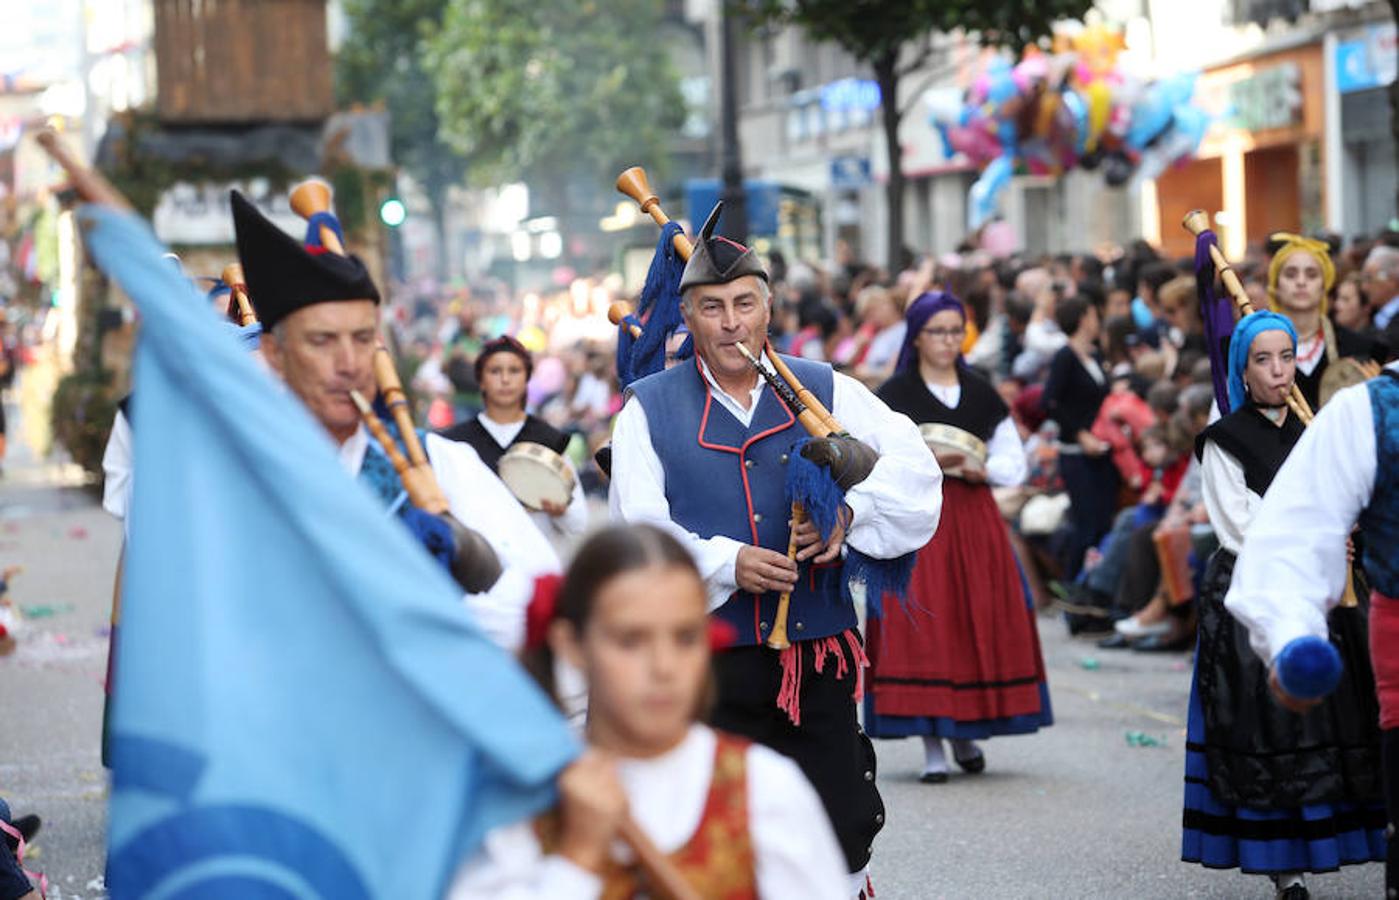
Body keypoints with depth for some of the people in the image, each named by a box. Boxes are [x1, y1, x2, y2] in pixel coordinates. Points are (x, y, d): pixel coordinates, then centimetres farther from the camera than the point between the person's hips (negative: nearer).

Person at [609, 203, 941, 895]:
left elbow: (914, 467, 2)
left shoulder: (826, 391, 9)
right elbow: (637, 530, -5)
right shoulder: (649, 409, 4)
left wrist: (851, 513, -16)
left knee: (842, 831, 3)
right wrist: (727, 563, -19)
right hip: (707, 661, -1)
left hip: (817, 658, 1)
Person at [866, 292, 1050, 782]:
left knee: (981, 624, 1)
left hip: (975, 519, 3)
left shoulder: (982, 394, 13)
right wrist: (928, 460, -16)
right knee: (920, 626, -9)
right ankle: (932, 745, -7)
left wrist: (977, 468, -8)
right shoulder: (894, 395, 3)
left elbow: (1015, 464, 12)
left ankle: (966, 733, 16)